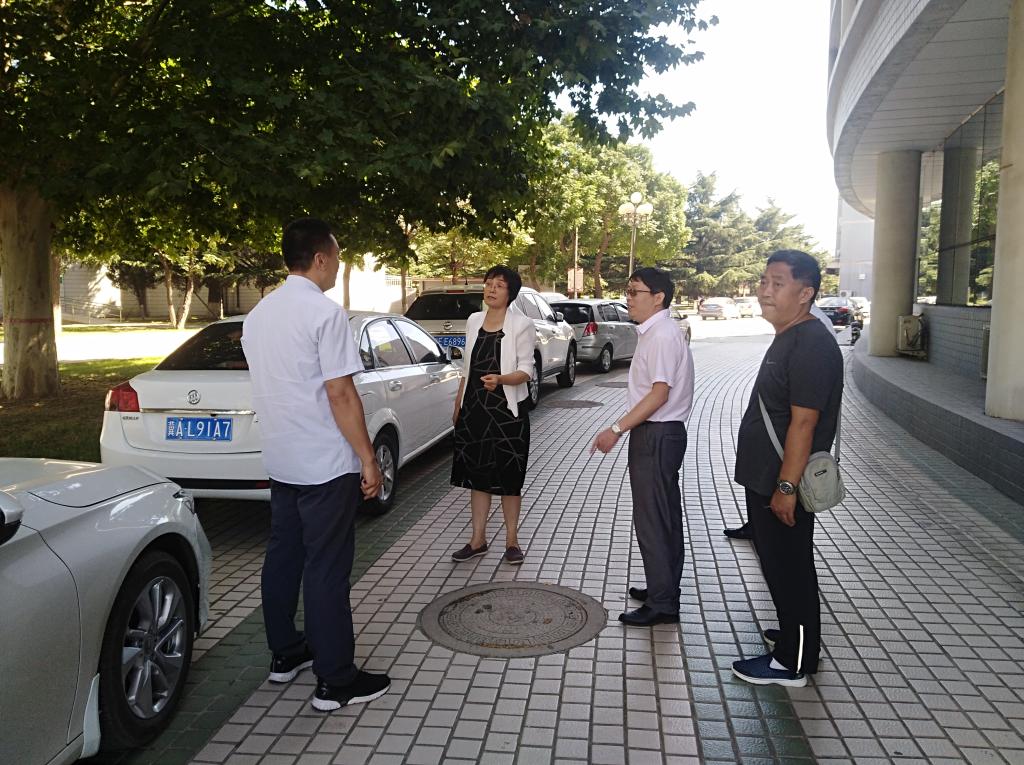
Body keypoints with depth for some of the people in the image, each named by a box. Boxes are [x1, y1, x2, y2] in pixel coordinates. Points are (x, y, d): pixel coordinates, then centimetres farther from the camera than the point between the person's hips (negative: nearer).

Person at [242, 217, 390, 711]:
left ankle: (285, 654, 31)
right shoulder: (324, 312, -17)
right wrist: (368, 460, -14)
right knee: (326, 568, -1)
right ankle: (335, 681, 8)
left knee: (283, 555, 17)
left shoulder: (258, 314, 9)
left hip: (280, 460, 8)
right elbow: (340, 395, -20)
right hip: (325, 464, -8)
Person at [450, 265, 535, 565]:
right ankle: (478, 539, 21)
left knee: (509, 476, 4)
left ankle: (512, 540, 19)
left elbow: (526, 371, -11)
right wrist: (458, 404, 14)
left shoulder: (522, 324, -7)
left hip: (507, 409, -5)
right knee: (477, 473, 10)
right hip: (474, 407, 5)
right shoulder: (473, 321, 9)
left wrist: (500, 379, -31)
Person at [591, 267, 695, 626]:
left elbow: (659, 394, -23)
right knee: (666, 516, 18)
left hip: (657, 436, -10)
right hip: (659, 434, 10)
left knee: (652, 519, -3)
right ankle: (664, 587, 31)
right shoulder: (655, 332, 13)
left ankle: (662, 604, 7)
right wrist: (625, 428, 17)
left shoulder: (662, 335, -17)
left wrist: (617, 429, -21)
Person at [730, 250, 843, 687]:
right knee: (781, 566, 21)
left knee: (789, 570, 2)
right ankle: (795, 635, 38)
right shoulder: (788, 338, 13)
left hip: (782, 485, -10)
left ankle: (792, 663, 16)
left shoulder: (812, 345, -20)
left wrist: (786, 487, -23)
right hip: (766, 480, 10)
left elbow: (803, 423, -24)